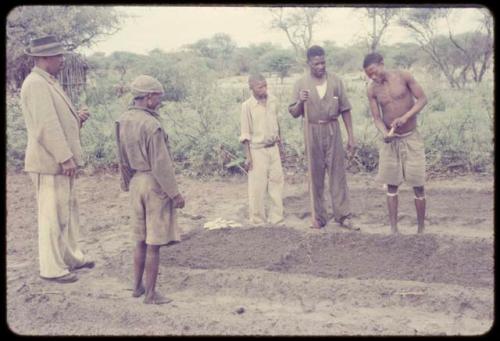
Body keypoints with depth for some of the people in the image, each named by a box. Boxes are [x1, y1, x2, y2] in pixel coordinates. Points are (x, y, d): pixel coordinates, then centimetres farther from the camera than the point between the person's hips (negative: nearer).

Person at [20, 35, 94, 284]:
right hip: (49, 163, -10)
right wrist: (65, 158, -22)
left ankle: (71, 257, 31)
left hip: (60, 161, 10)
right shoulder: (36, 84, -16)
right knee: (53, 216, -2)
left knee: (69, 210, 18)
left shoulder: (48, 83, 16)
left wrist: (77, 118, 5)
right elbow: (46, 126, -22)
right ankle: (51, 268, 9)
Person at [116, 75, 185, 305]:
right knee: (154, 243, 2)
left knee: (141, 240, 19)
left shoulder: (123, 121, 4)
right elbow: (161, 164, -20)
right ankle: (151, 293, 9)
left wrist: (127, 183, 23)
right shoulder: (151, 125, -21)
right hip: (155, 184, -8)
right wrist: (175, 193, -12)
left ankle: (138, 286, 28)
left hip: (136, 182, 8)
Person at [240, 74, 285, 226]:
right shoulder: (247, 106, -10)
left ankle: (277, 219, 18)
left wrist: (278, 142, 15)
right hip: (257, 150, -5)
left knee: (277, 182, 7)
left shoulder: (273, 101, 3)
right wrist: (248, 157, -10)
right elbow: (246, 134, -8)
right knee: (258, 187, 1)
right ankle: (258, 221, 14)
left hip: (273, 148, 5)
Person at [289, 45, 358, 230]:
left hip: (333, 130, 1)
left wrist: (351, 136, 3)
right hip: (312, 132, 0)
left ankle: (343, 216, 4)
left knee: (338, 173, -1)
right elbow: (294, 113, 3)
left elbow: (345, 109, 7)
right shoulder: (301, 83, 1)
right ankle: (318, 217, 12)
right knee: (315, 175, 4)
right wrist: (300, 102, -19)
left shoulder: (336, 81, 4)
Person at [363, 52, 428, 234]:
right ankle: (393, 229, 10)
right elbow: (377, 118, -4)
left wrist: (406, 116, -22)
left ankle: (421, 229, 11)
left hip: (411, 138, -2)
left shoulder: (404, 77, -10)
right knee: (392, 185, 3)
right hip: (390, 141, 2)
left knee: (418, 186, 0)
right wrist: (385, 133, -25)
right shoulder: (372, 90, -4)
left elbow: (422, 99, -6)